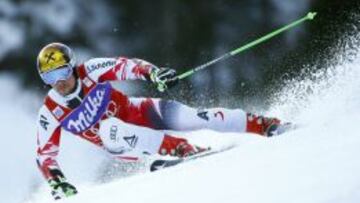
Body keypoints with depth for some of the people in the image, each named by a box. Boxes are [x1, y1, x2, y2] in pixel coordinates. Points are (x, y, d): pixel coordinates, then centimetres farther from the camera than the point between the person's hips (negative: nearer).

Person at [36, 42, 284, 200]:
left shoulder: (90, 71, -17)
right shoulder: (51, 113, -14)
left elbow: (125, 66, -22)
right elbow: (45, 155, -9)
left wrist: (153, 72, -42)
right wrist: (58, 183, -26)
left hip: (139, 112, 0)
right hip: (122, 141, 0)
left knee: (190, 117, -20)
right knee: (108, 129, -36)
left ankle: (266, 125, -9)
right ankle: (182, 148, -37)